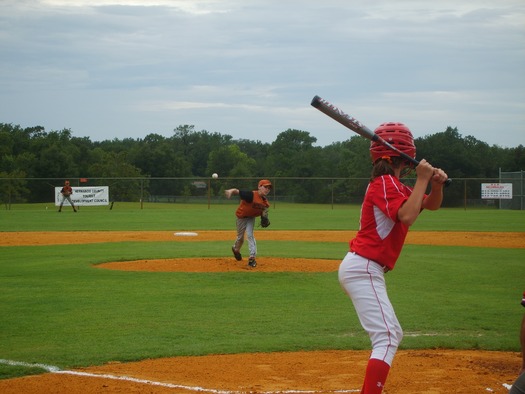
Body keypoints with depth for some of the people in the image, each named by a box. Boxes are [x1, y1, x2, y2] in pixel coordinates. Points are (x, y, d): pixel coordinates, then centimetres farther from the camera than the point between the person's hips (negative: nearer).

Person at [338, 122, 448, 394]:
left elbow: (432, 204, 23)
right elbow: (407, 216, -27)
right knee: (387, 339, -18)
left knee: (393, 334, 21)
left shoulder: (393, 186, 17)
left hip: (365, 269, 11)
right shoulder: (384, 183, -12)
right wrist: (422, 179, -18)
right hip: (363, 269, -11)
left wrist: (437, 183, 2)